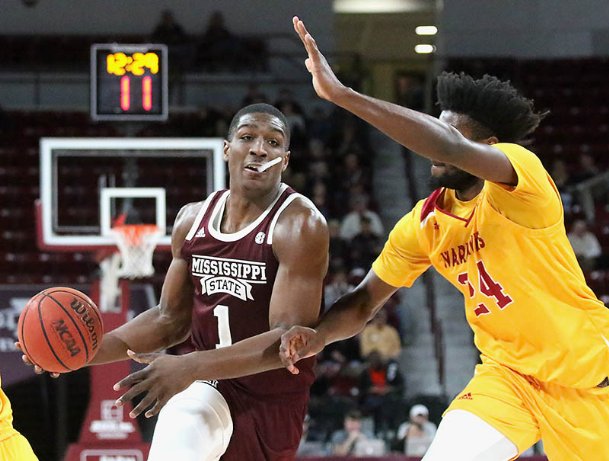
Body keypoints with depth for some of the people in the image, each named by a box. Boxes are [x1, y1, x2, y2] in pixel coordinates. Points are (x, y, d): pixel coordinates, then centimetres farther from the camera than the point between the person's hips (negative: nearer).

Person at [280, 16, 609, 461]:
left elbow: (451, 149, -40)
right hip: (509, 374, 5)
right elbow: (366, 299, 6)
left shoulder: (522, 172, -21)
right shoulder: (423, 224, -1)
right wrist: (317, 335, -17)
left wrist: (341, 93, -42)